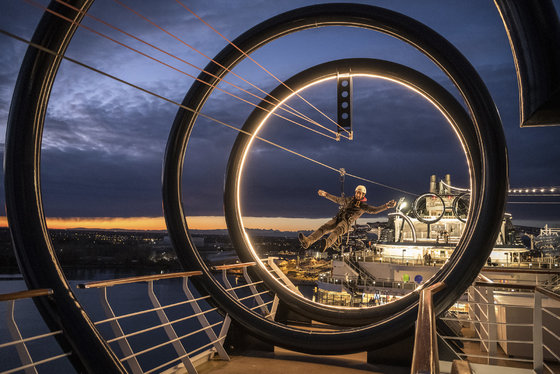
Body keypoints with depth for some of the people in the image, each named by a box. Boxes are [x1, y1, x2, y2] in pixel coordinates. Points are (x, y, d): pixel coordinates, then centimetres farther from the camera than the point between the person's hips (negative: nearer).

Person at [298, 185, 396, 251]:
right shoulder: (350, 200, 25)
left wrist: (386, 206, -15)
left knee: (337, 230, -39)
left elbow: (374, 210, 0)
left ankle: (326, 244, -68)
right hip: (337, 219, 4)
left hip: (346, 223, -4)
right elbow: (338, 200, 35)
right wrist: (326, 194, 38)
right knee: (324, 228, -23)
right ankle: (307, 242, -40)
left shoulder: (363, 206, 13)